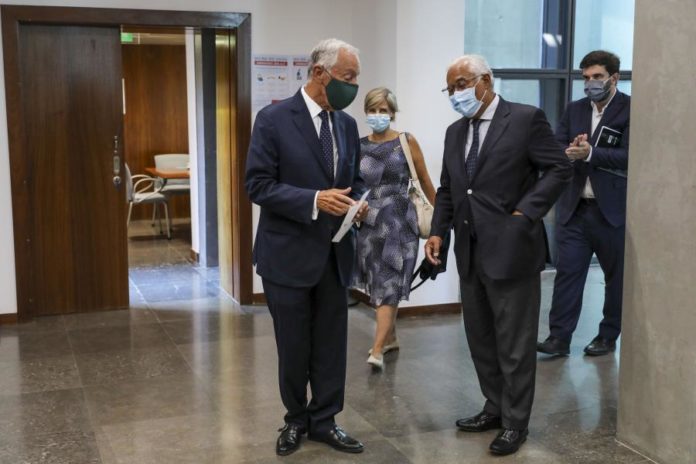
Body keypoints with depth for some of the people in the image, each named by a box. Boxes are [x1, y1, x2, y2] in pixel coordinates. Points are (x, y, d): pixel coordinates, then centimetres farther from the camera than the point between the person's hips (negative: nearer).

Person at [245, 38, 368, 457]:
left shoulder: (347, 124, 7)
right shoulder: (274, 119, -11)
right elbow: (258, 185, -14)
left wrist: (358, 203, -7)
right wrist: (314, 200, -25)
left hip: (335, 253, 5)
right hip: (289, 253, -5)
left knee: (332, 344, 10)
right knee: (293, 346, 9)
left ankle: (324, 420, 26)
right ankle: (296, 419, 29)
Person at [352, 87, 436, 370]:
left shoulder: (406, 141, -2)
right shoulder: (359, 146, 6)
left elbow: (424, 180, 4)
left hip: (398, 219, -4)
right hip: (369, 221, 4)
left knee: (389, 284, -9)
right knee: (378, 283, 12)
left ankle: (377, 350, -12)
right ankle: (389, 338, 29)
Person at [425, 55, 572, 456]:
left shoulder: (526, 118, -7)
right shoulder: (455, 132, 14)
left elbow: (560, 169, -9)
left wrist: (524, 214, -16)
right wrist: (438, 231, 3)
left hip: (511, 250, -7)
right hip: (471, 253, 7)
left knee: (514, 343, 2)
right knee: (480, 339, 15)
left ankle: (515, 423, 16)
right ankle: (496, 408, 30)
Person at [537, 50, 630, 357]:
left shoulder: (630, 110, -7)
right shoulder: (574, 110, 10)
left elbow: (628, 156, -17)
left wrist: (590, 153, -26)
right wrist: (570, 151, -16)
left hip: (613, 209, -4)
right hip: (574, 208, 4)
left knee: (617, 276, 10)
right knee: (567, 272, 1)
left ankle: (608, 336, 24)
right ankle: (559, 338, 5)